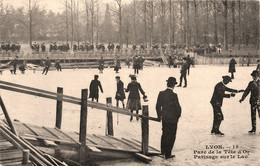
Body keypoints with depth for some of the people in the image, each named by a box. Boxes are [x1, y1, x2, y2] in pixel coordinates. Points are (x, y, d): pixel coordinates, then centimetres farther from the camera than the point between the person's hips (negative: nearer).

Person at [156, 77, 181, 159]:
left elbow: (158, 106, 3)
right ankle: (167, 154, 13)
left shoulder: (161, 94, -5)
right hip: (173, 119, -5)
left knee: (164, 134, 22)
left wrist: (159, 116, 17)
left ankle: (163, 151, 35)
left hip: (164, 118, 5)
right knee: (171, 136, 8)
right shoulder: (174, 95, -21)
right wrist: (178, 115, 1)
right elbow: (178, 108, -18)